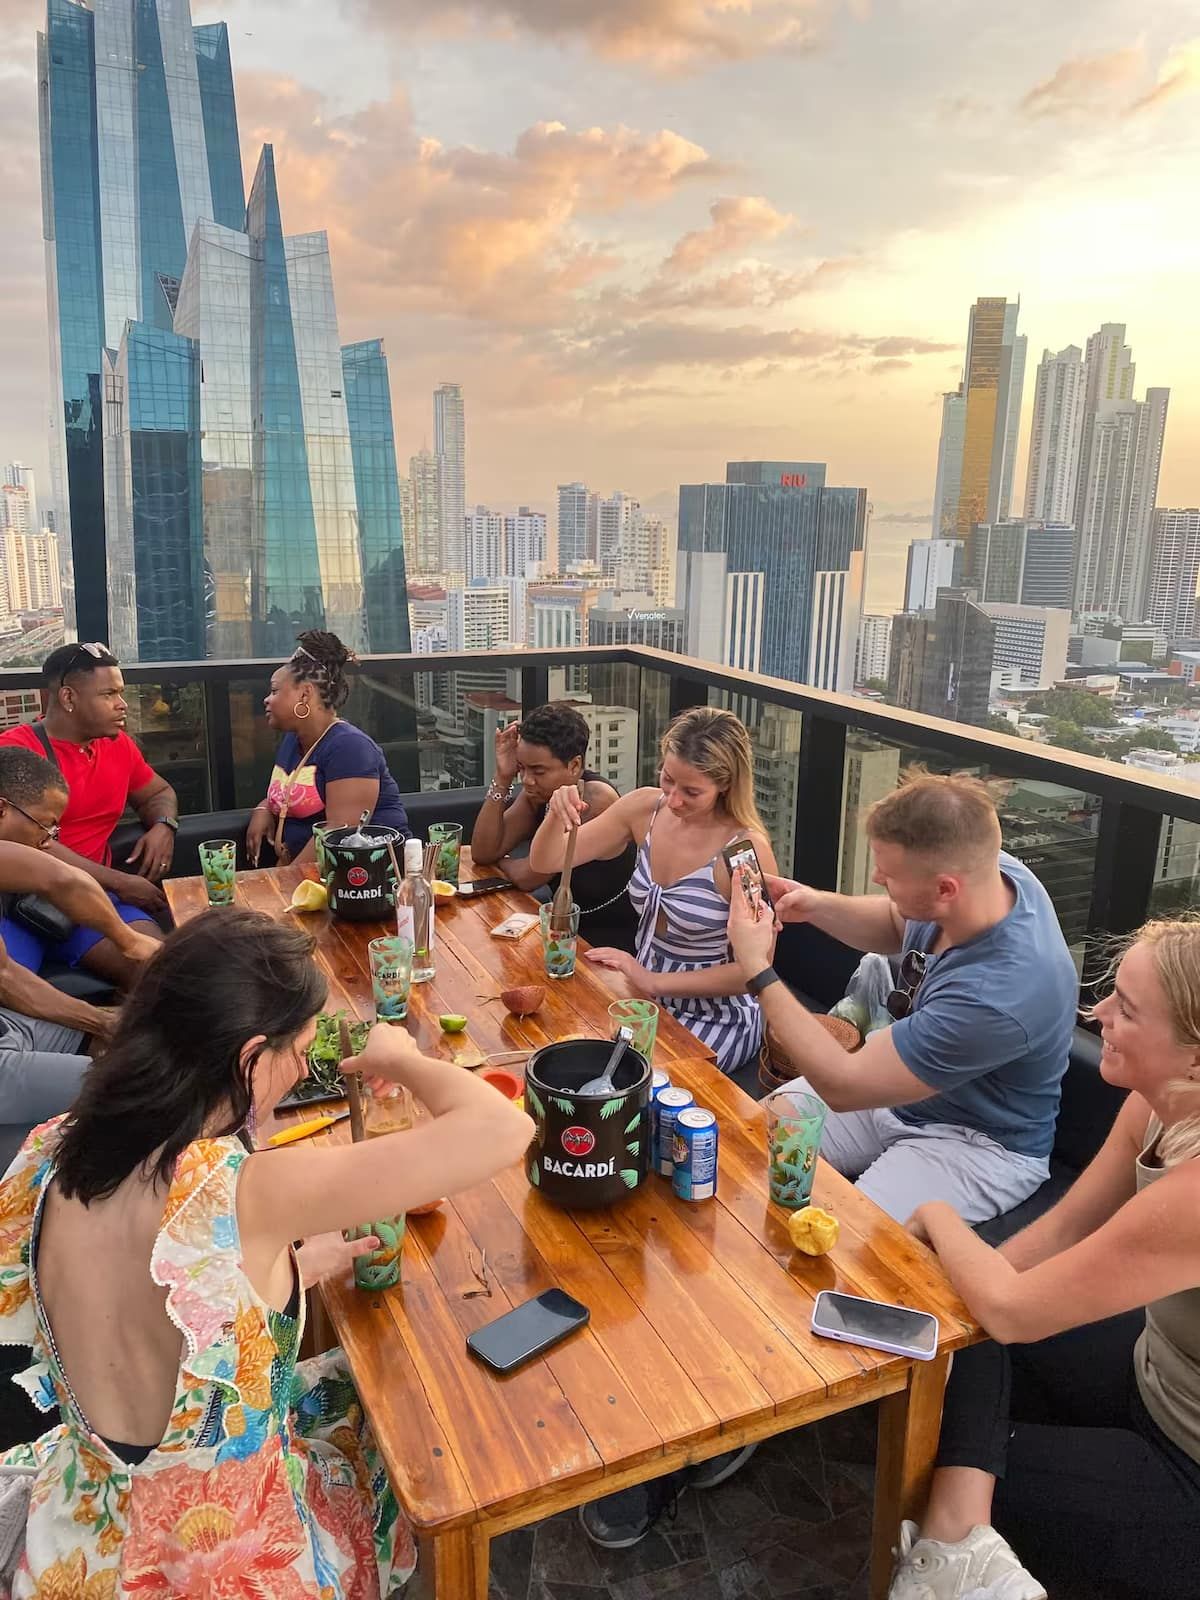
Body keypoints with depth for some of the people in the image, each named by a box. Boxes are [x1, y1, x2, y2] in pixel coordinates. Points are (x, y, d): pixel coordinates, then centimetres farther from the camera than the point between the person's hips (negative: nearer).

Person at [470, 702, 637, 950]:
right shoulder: (539, 791, -3)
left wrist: (502, 861, 0)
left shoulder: (597, 799, -26)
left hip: (612, 940, -7)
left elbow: (527, 877, -22)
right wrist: (502, 779, -12)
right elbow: (482, 854, -5)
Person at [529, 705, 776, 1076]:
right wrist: (557, 816, -24)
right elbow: (545, 862, -3)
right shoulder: (645, 807, -8)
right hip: (647, 996, 5)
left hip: (715, 1016, -5)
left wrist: (654, 981, -21)